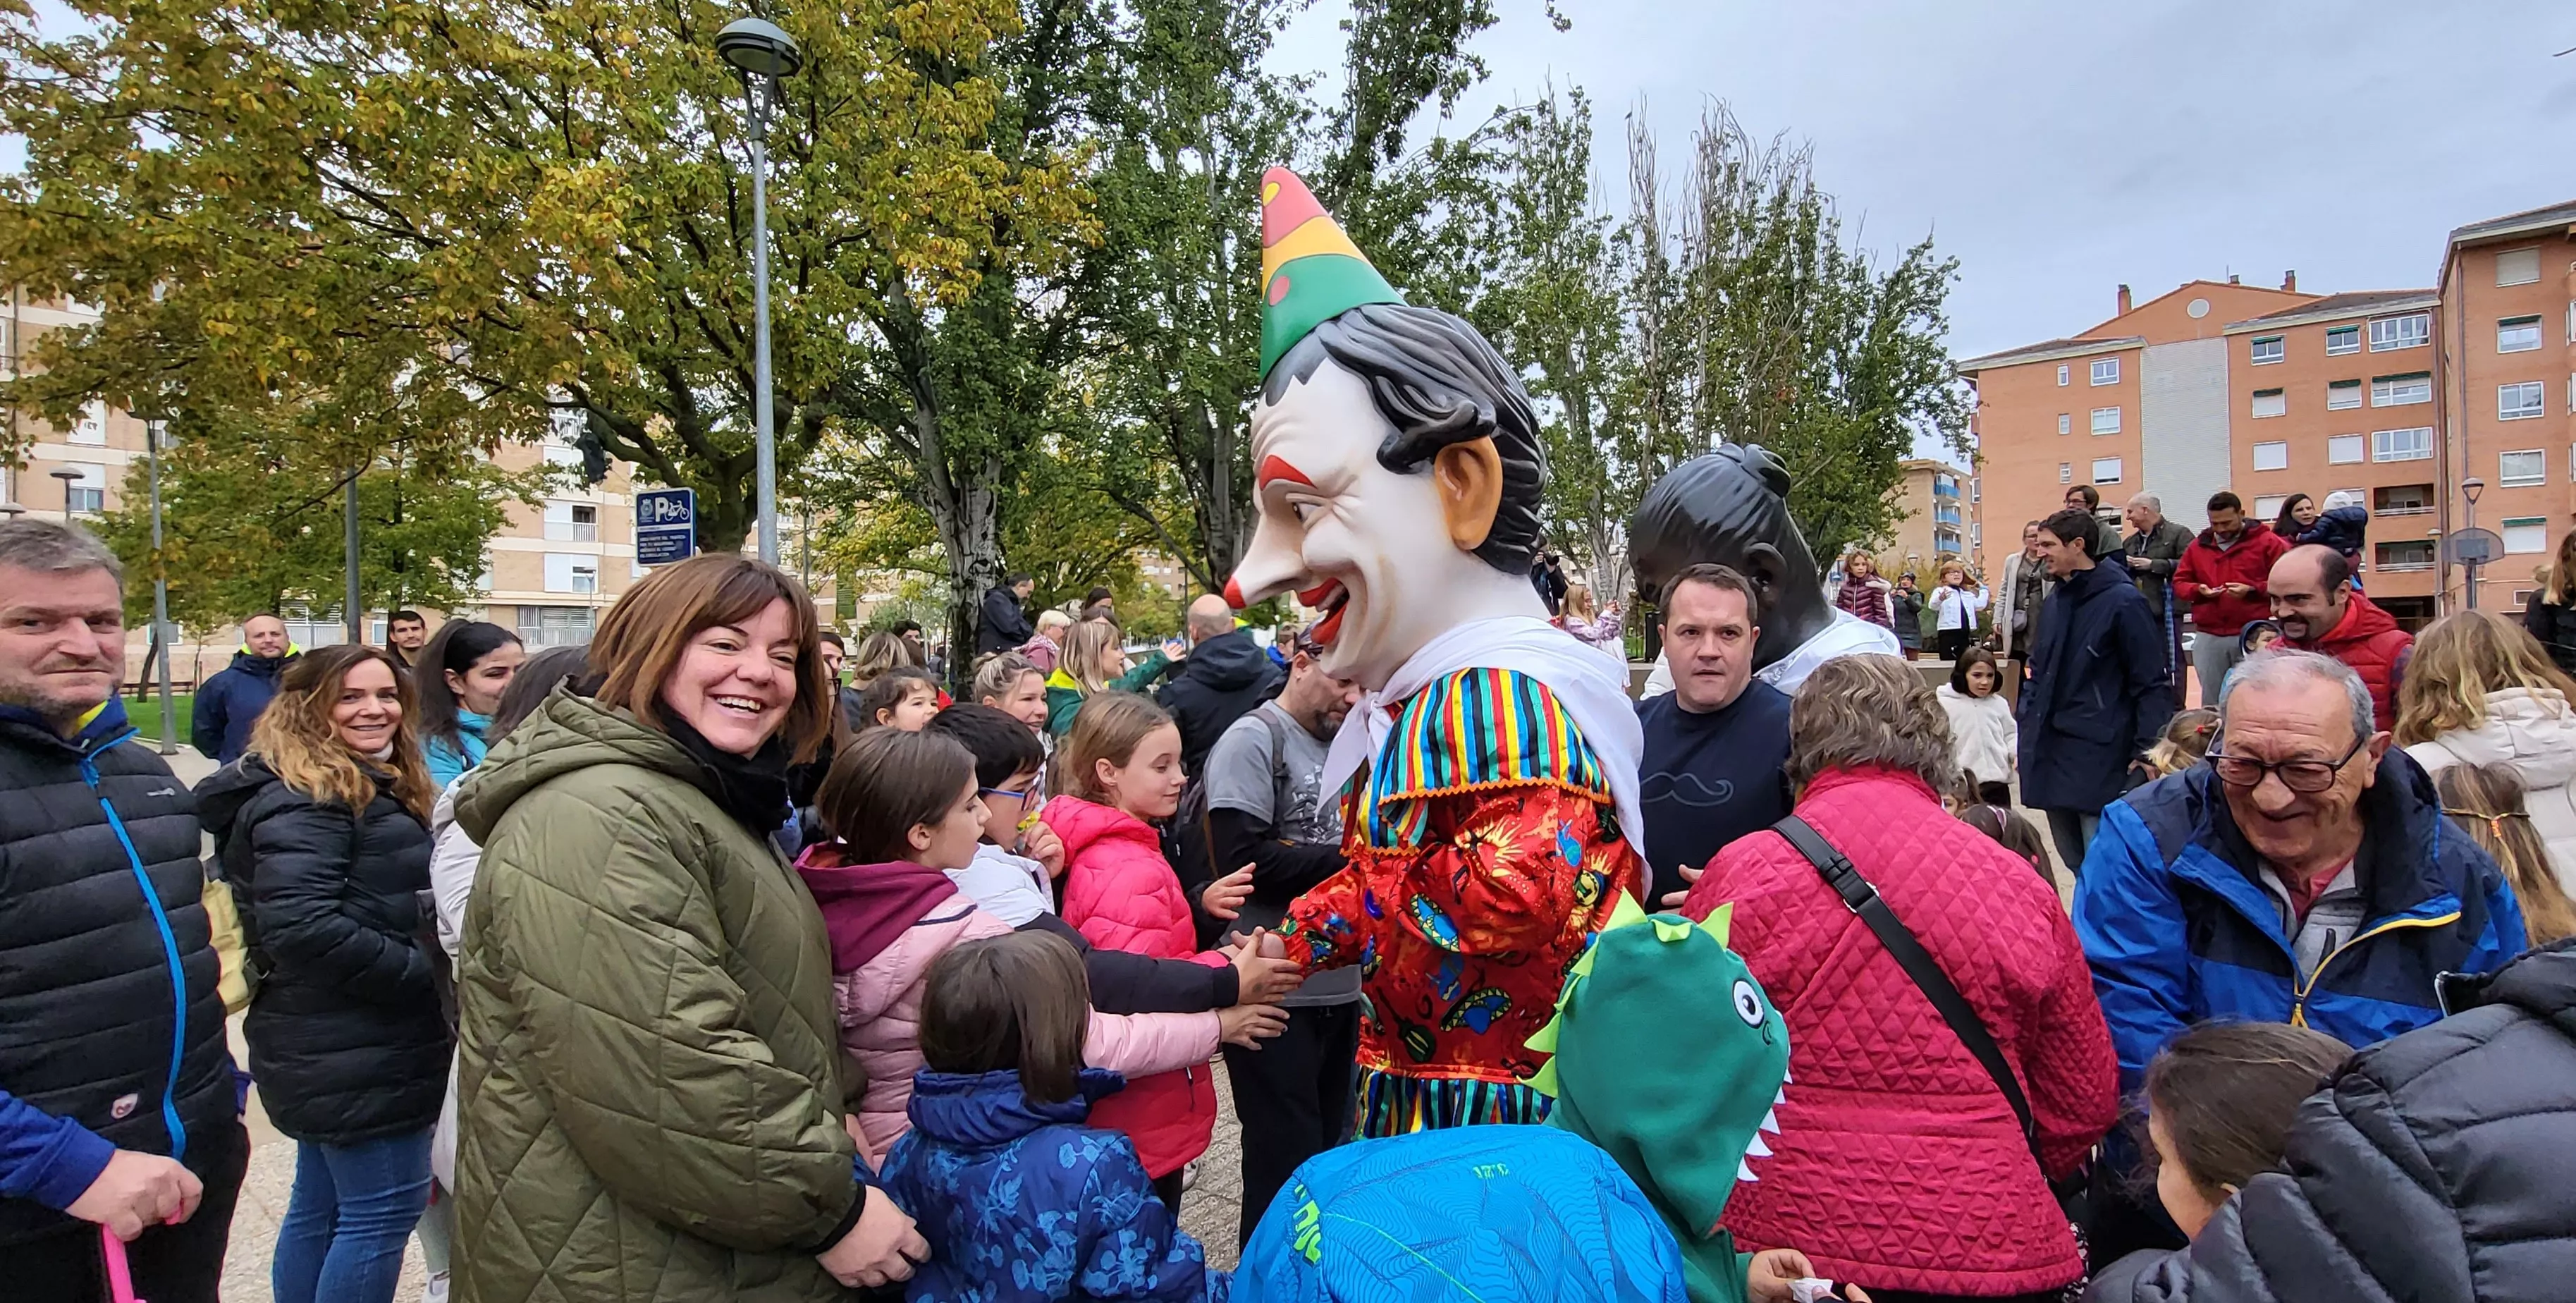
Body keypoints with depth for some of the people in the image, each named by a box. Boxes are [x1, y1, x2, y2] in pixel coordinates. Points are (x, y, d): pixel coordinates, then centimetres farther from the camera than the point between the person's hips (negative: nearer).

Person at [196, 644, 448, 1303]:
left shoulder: (378, 787, 14)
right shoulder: (306, 799, -17)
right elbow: (302, 926, -28)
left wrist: (426, 962, 5)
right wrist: (423, 971, -20)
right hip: (355, 1050, -10)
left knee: (321, 1205, 20)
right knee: (386, 1208, -3)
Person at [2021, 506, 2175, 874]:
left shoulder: (2122, 601, -9)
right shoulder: (2055, 601, 12)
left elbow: (2150, 684, -9)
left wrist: (2147, 752, -14)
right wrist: (2026, 734, 12)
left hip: (2098, 757, -7)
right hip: (2049, 754, 7)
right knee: (2073, 860, 14)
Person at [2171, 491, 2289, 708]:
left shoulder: (2268, 542, 1)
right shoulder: (2198, 546, 12)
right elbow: (2179, 583, 14)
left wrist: (2252, 590, -17)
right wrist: (2198, 590, -6)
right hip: (2208, 637, 4)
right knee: (2211, 700, 9)